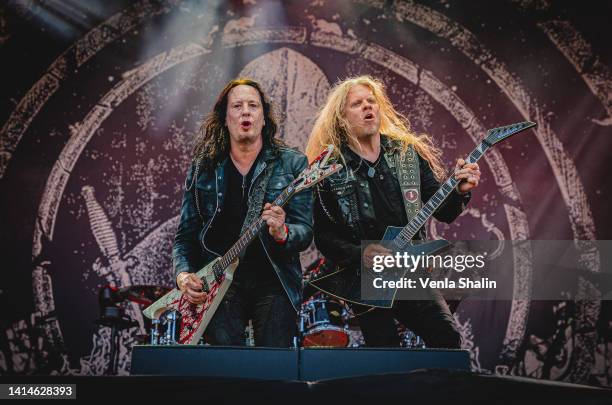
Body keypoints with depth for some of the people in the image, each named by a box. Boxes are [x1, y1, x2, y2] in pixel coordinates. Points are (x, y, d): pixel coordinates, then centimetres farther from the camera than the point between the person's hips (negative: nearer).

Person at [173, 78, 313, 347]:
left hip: (273, 281, -1)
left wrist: (283, 233, -24)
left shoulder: (292, 164, 3)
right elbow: (185, 235, 11)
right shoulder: (203, 168, 10)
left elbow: (305, 232, -2)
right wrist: (183, 274, -6)